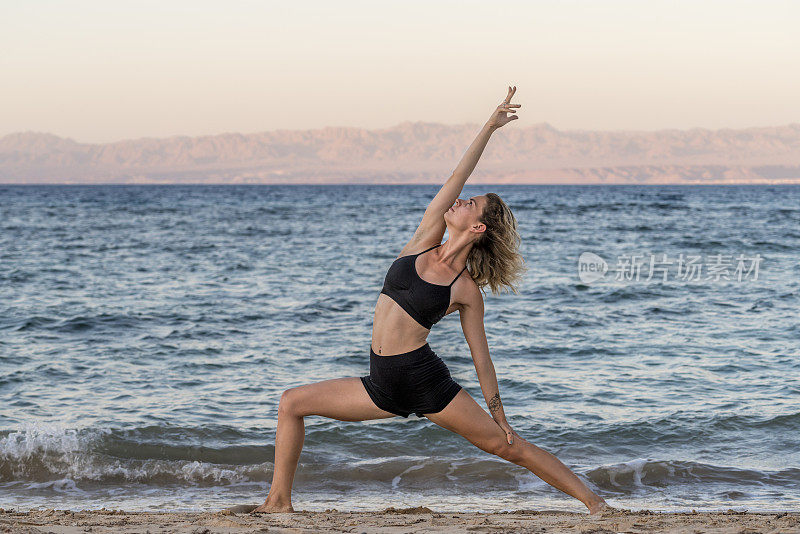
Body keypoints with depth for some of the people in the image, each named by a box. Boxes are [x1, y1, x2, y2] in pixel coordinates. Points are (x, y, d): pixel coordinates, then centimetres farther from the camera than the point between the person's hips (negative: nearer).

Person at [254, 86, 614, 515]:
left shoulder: (467, 291, -6)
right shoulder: (425, 239, 6)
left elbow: (480, 355, 1)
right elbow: (455, 179, 1)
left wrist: (498, 413, 3)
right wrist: (489, 127, 1)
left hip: (426, 382, -5)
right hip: (383, 385, 6)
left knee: (507, 446, -3)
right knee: (291, 403, 2)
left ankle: (591, 499, 6)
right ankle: (279, 501, 9)